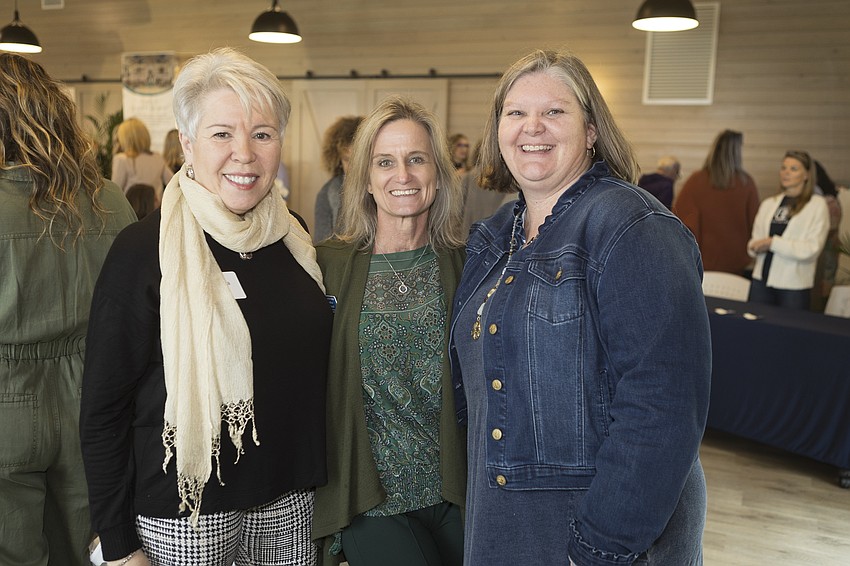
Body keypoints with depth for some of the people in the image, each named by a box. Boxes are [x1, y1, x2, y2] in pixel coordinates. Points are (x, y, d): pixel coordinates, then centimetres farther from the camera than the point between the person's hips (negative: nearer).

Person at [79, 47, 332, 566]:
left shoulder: (292, 237, 0)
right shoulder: (145, 250, -14)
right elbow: (103, 409, -10)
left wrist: (314, 475, 11)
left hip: (289, 502, 5)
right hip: (187, 509, -4)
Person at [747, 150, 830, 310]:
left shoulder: (817, 205, -1)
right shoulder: (768, 203, 13)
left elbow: (812, 249, -9)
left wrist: (773, 243, -15)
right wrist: (755, 247, -6)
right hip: (761, 280, 4)